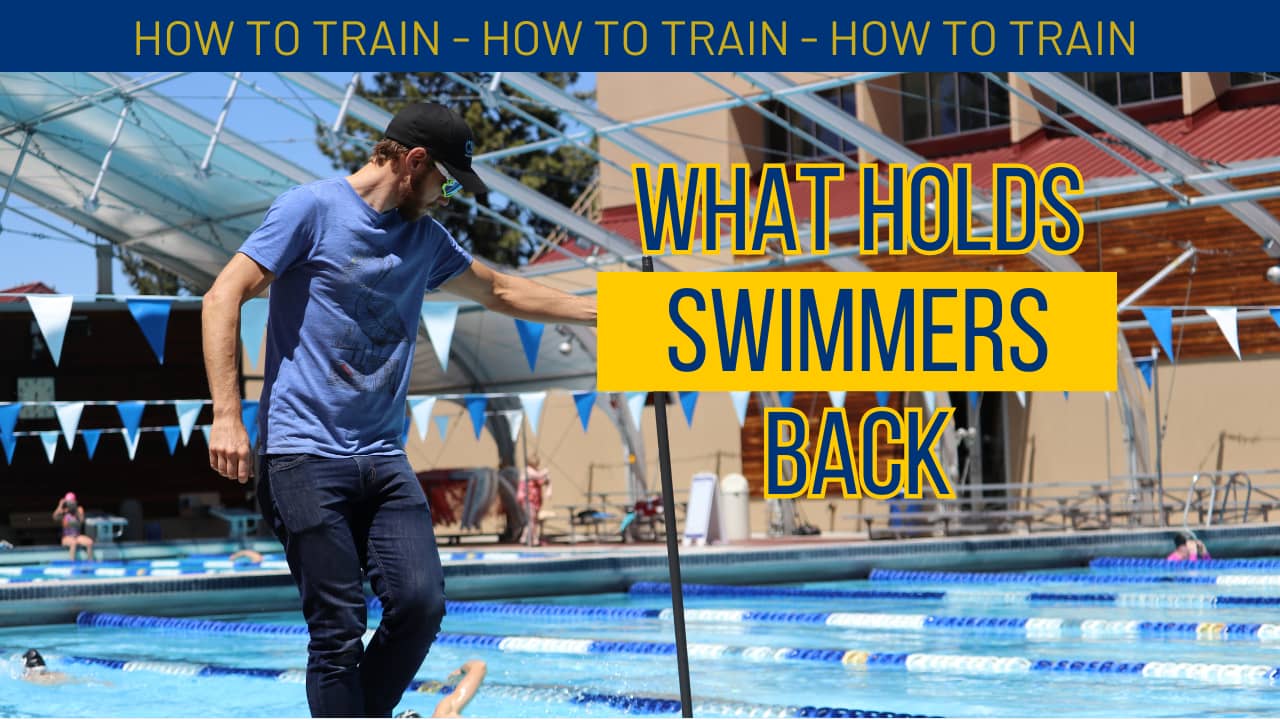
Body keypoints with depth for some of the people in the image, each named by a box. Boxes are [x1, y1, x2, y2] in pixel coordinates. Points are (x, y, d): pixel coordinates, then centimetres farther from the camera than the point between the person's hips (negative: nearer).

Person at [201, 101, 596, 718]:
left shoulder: (425, 238, 18)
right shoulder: (313, 209, -3)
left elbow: (498, 291, 33)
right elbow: (224, 297, -7)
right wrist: (226, 416, -16)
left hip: (383, 458, 6)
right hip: (305, 454, -6)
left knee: (421, 604, -9)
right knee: (339, 631, -8)